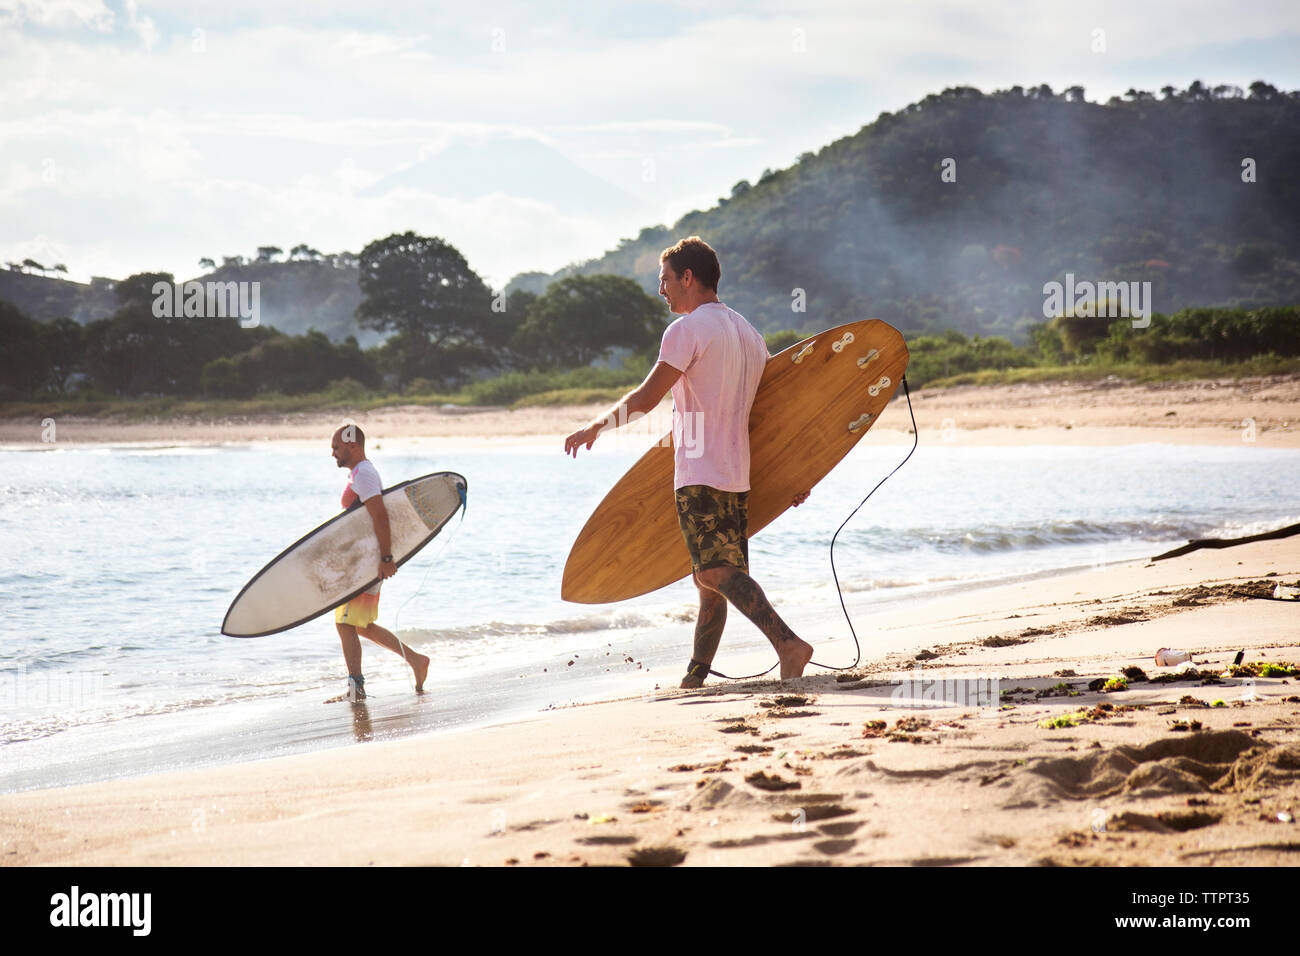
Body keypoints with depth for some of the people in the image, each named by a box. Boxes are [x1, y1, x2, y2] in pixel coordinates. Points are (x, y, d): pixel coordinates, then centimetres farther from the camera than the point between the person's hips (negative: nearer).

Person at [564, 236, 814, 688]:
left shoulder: (687, 329, -9)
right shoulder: (749, 333, 16)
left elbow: (646, 398, -12)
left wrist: (595, 427, 1)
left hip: (699, 473, -9)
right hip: (736, 476, 9)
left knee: (717, 571, -17)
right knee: (714, 576, 11)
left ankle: (788, 642, -31)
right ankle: (696, 674, 15)